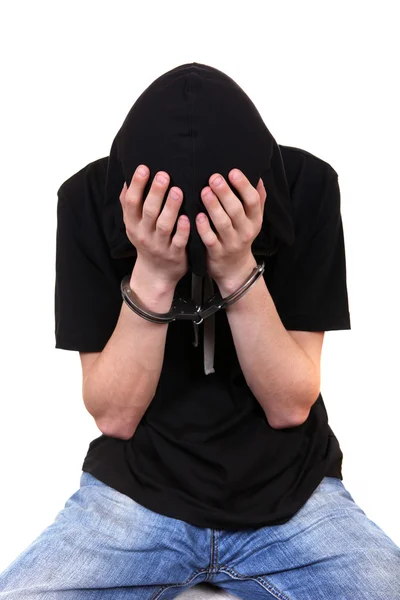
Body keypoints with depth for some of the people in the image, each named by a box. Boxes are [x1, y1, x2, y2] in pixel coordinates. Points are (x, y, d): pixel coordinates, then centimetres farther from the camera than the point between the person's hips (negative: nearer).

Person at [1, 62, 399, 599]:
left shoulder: (306, 187, -14)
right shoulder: (90, 198, -14)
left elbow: (290, 405, -13)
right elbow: (114, 415, -13)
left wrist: (240, 270, -27)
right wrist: (152, 277, -27)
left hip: (291, 493, 1)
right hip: (138, 489, 0)